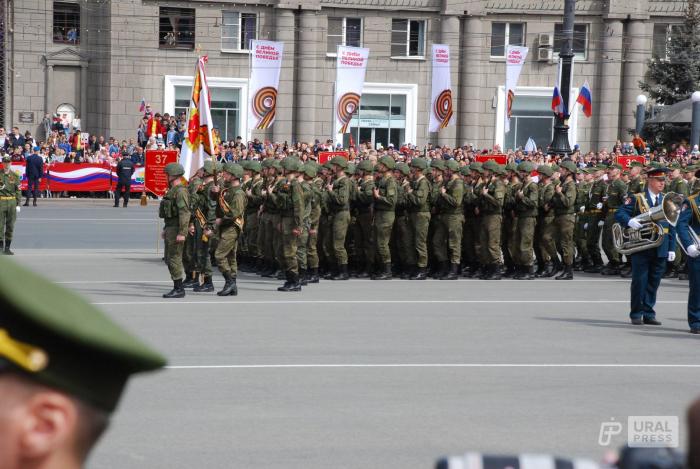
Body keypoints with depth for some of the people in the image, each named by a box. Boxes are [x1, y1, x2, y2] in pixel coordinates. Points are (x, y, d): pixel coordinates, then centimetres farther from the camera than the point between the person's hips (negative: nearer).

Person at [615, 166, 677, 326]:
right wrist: (630, 221, -25)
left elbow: (672, 227, 13)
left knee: (654, 282, 6)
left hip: (660, 250, 4)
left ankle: (648, 314, 14)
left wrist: (672, 248, 7)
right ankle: (636, 314, 7)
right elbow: (619, 213, -4)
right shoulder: (636, 199, 0)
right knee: (639, 281, -1)